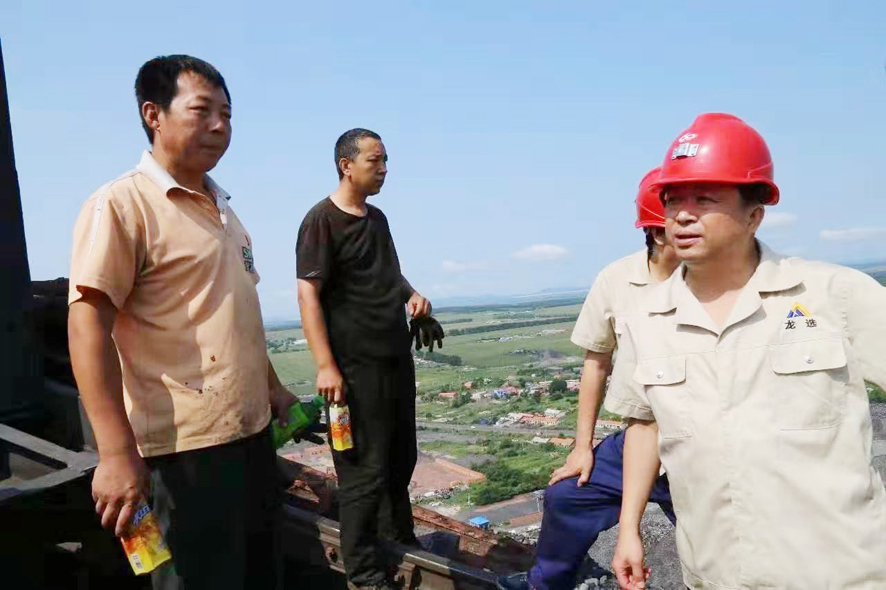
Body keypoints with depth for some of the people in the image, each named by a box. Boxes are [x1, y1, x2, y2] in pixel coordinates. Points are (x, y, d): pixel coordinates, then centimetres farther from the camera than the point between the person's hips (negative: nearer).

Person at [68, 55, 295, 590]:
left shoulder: (222, 208, 15)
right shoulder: (121, 204, -10)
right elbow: (88, 324, -18)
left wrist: (274, 389, 22)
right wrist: (116, 451, -25)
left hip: (253, 432, 8)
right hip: (186, 449, -8)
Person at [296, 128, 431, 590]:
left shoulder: (377, 218, 13)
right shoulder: (322, 220, -11)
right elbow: (308, 294, -16)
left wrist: (411, 295, 3)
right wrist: (325, 366, -22)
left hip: (397, 359, 8)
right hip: (355, 366, -8)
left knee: (400, 460, 19)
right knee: (365, 471, 0)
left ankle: (401, 541, 38)